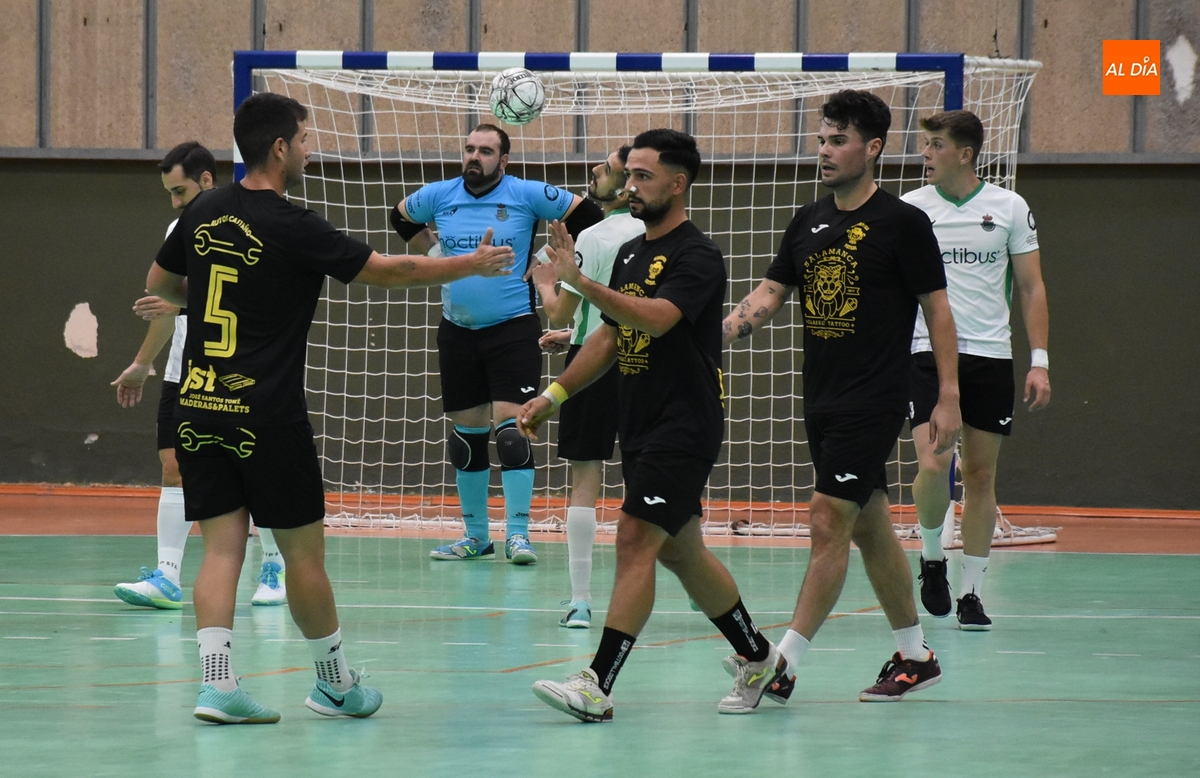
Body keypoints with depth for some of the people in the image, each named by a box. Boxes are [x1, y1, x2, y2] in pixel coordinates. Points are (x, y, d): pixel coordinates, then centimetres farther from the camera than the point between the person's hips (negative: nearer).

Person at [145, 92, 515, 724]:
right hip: (267, 413, -6)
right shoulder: (290, 227, -12)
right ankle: (335, 683, 19)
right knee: (303, 551, 7)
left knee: (222, 548, 3)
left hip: (197, 406, 6)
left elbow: (158, 284, 21)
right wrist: (473, 265, 7)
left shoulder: (203, 212, 6)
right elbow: (388, 270, -6)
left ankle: (216, 682, -10)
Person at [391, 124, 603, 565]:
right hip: (457, 331, 4)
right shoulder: (438, 197, 4)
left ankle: (518, 534, -10)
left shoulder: (528, 195, -6)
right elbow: (401, 218, 24)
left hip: (512, 327, -4)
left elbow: (586, 215, 2)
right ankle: (475, 536, 17)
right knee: (466, 433, 8)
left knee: (510, 426, -13)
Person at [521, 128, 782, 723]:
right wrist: (554, 395, 17)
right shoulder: (630, 254, 14)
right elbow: (610, 338, 23)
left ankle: (598, 685, -22)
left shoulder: (697, 256, -12)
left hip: (684, 427, -9)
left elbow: (655, 317, -29)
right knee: (679, 551, 14)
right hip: (640, 427, 9)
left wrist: (581, 283, -36)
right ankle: (757, 658, 29)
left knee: (636, 539, -16)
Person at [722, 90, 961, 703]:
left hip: (874, 401, -7)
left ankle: (783, 664, -13)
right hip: (822, 399, 7)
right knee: (869, 527, 13)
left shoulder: (902, 223, -7)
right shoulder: (809, 222, 11)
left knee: (828, 523, -11)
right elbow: (770, 293, 8)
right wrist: (727, 327, -12)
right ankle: (915, 655, 24)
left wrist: (948, 398, -9)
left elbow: (937, 309, -6)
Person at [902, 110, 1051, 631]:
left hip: (990, 357, 1)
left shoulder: (1009, 208, 3)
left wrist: (1039, 361, -1)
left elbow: (1031, 287, 7)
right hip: (929, 352, -1)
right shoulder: (907, 210, 3)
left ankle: (971, 592, 11)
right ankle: (931, 557, 9)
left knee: (980, 475, 3)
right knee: (933, 464, -17)